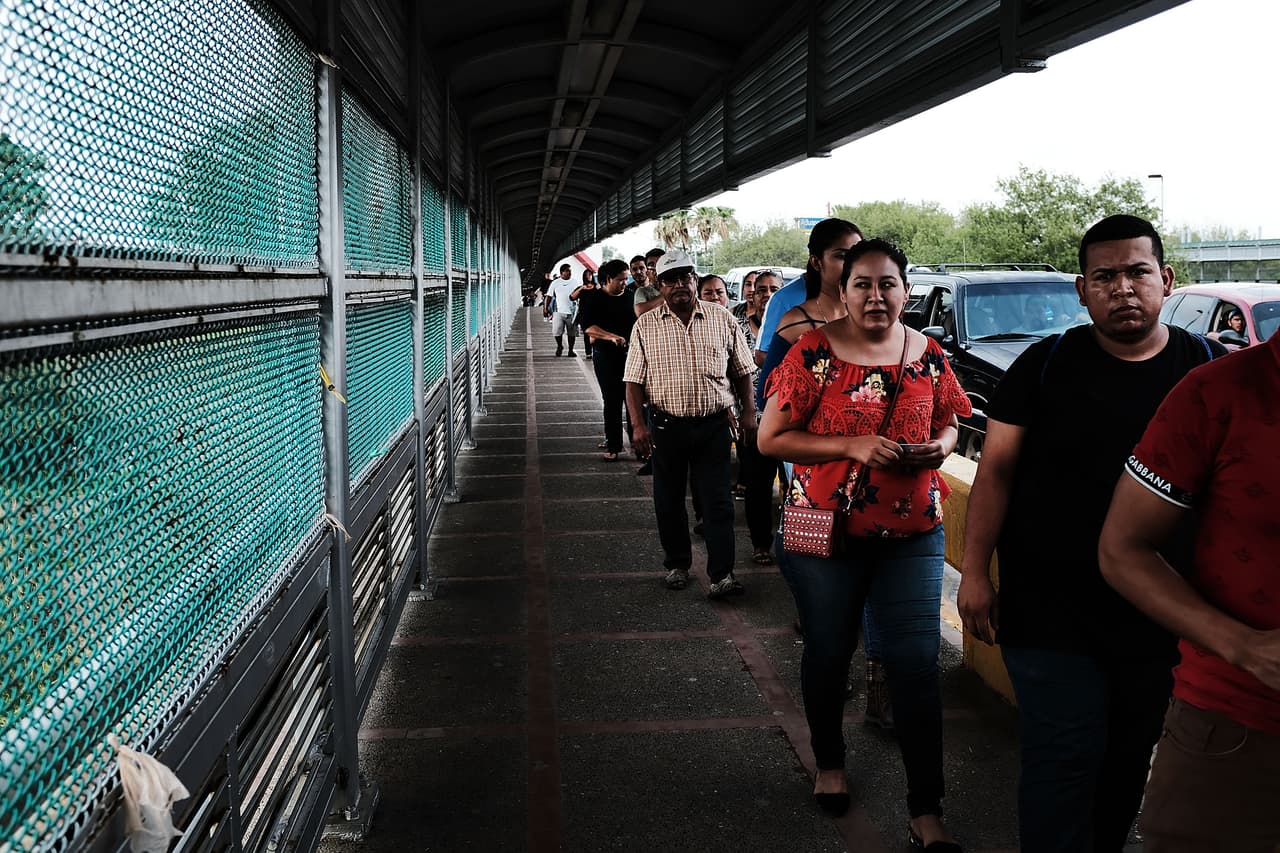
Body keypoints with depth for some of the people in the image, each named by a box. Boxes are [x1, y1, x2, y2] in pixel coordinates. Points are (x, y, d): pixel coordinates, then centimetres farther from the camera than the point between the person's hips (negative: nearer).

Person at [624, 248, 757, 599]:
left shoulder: (722, 320, 3)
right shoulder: (645, 326, 2)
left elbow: (742, 371, 9)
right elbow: (634, 380, 1)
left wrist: (749, 413, 2)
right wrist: (638, 424, -10)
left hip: (713, 425, -1)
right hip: (666, 426, 1)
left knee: (718, 501, -2)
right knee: (668, 501, 10)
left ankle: (722, 573, 2)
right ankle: (677, 564, 26)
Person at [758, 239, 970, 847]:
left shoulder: (928, 355, 2)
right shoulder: (813, 353, -9)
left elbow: (947, 421, 17)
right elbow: (771, 438, -10)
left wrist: (941, 444, -8)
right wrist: (853, 445, -21)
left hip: (913, 533, 2)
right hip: (826, 530, -2)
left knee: (917, 665, 0)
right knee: (829, 653, 15)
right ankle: (829, 763, 40)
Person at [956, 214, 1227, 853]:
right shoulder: (1047, 364, -2)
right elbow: (997, 469, -2)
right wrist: (974, 572, -7)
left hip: (1161, 619, 3)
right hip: (1050, 609, -2)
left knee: (1128, 761, 16)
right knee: (1064, 760, -2)